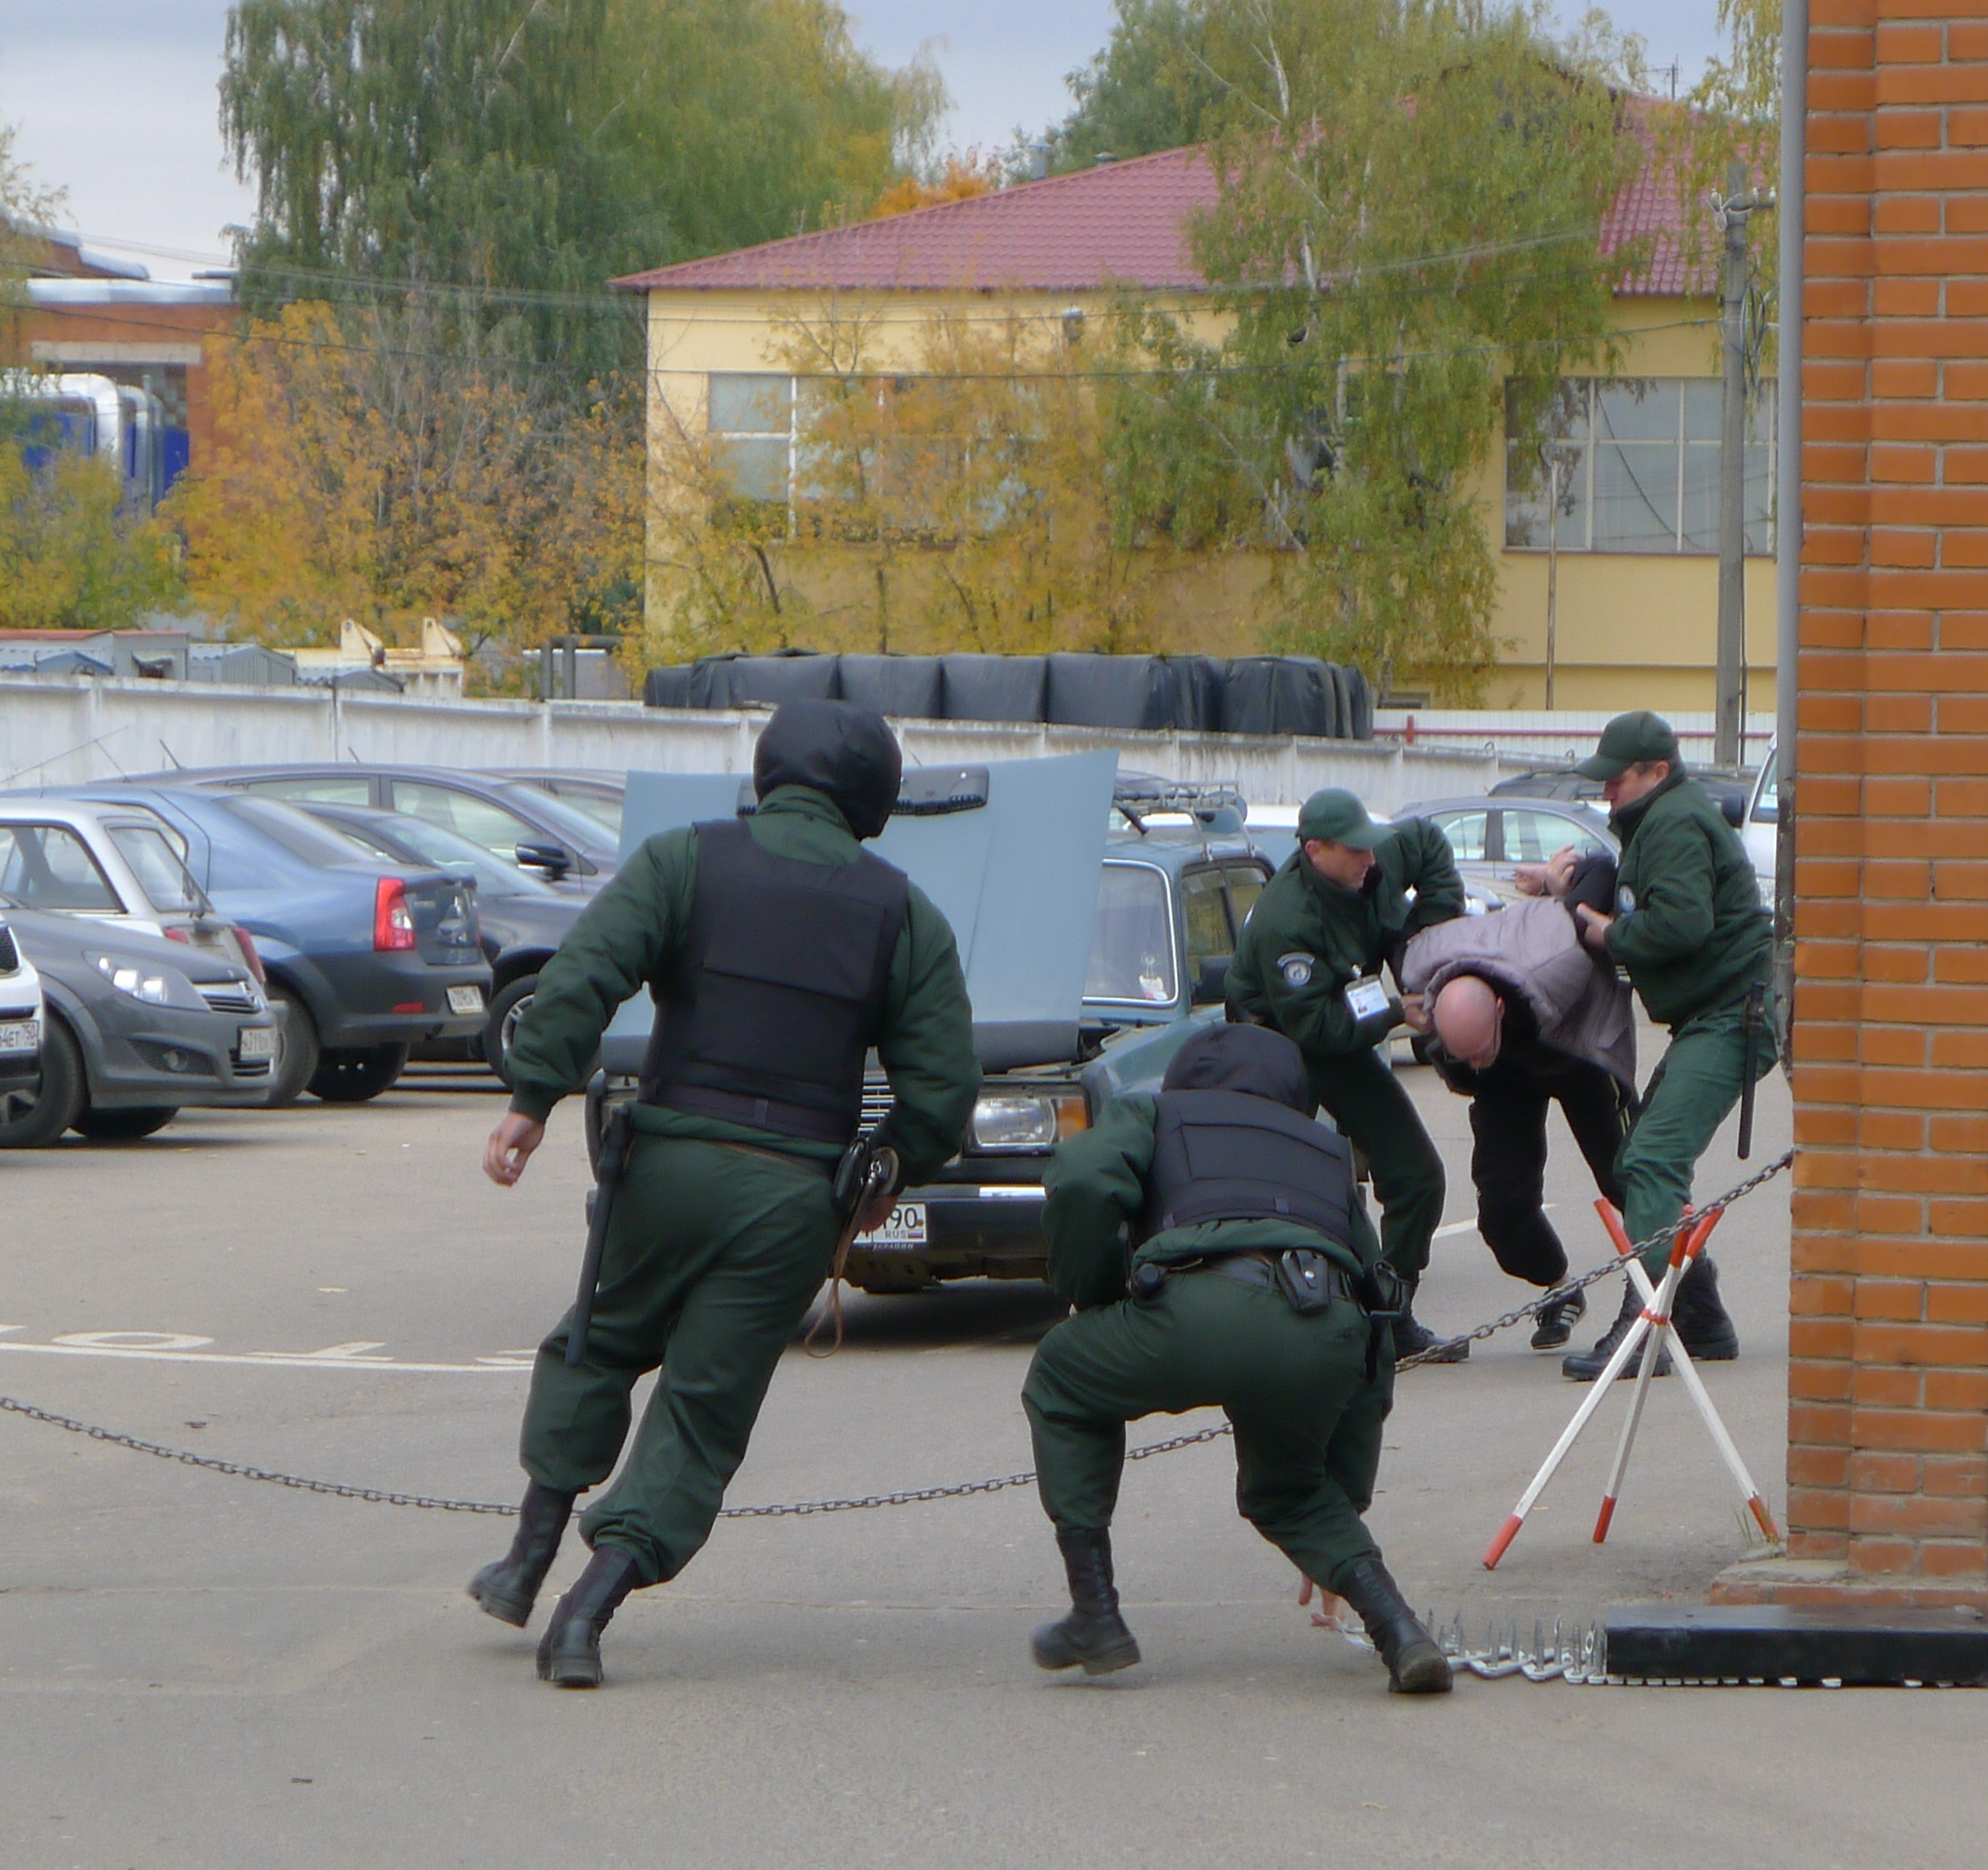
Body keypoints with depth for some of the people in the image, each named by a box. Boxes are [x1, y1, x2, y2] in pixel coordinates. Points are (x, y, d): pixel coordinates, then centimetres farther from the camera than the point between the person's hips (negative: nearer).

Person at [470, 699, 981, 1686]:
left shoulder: (683, 862, 3)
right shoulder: (904, 914, 7)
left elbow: (580, 977, -11)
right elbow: (944, 1083, 4)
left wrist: (531, 1102, -10)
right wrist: (892, 1173, 19)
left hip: (672, 1162, 0)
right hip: (796, 1197, 0)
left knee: (597, 1347, 24)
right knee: (704, 1410, 5)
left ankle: (529, 1559, 25)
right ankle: (591, 1604, -8)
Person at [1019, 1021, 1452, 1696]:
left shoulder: (1151, 1115, 31)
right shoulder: (1328, 1154, 41)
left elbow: (1082, 1183, 5)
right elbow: (1376, 1342, 39)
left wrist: (1091, 1302, 23)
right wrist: (1347, 1500, 45)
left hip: (1200, 1310, -4)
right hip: (1325, 1334, 4)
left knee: (1061, 1386, 27)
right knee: (1288, 1493, 33)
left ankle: (1096, 1618, 20)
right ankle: (1399, 1630, 9)